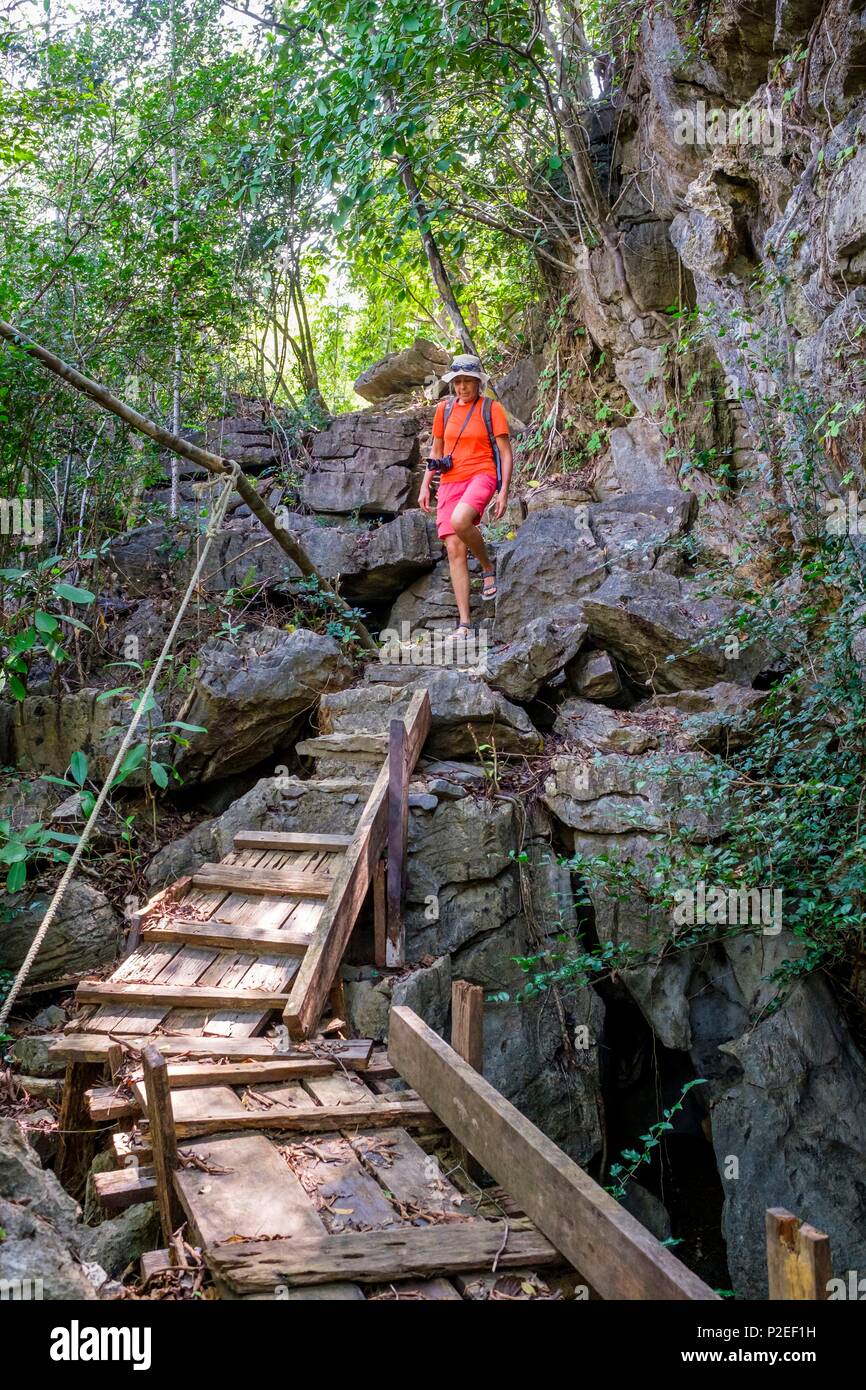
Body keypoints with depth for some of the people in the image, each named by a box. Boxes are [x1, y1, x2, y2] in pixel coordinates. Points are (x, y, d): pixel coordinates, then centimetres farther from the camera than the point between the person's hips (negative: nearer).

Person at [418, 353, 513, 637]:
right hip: (450, 482, 4)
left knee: (459, 520, -36)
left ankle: (488, 567, -6)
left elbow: (506, 453, -1)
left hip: (480, 475, -4)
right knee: (454, 550, -7)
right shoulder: (444, 409, 12)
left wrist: (504, 491, -10)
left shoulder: (492, 409, 1)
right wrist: (425, 486, 12)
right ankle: (464, 624, -7)